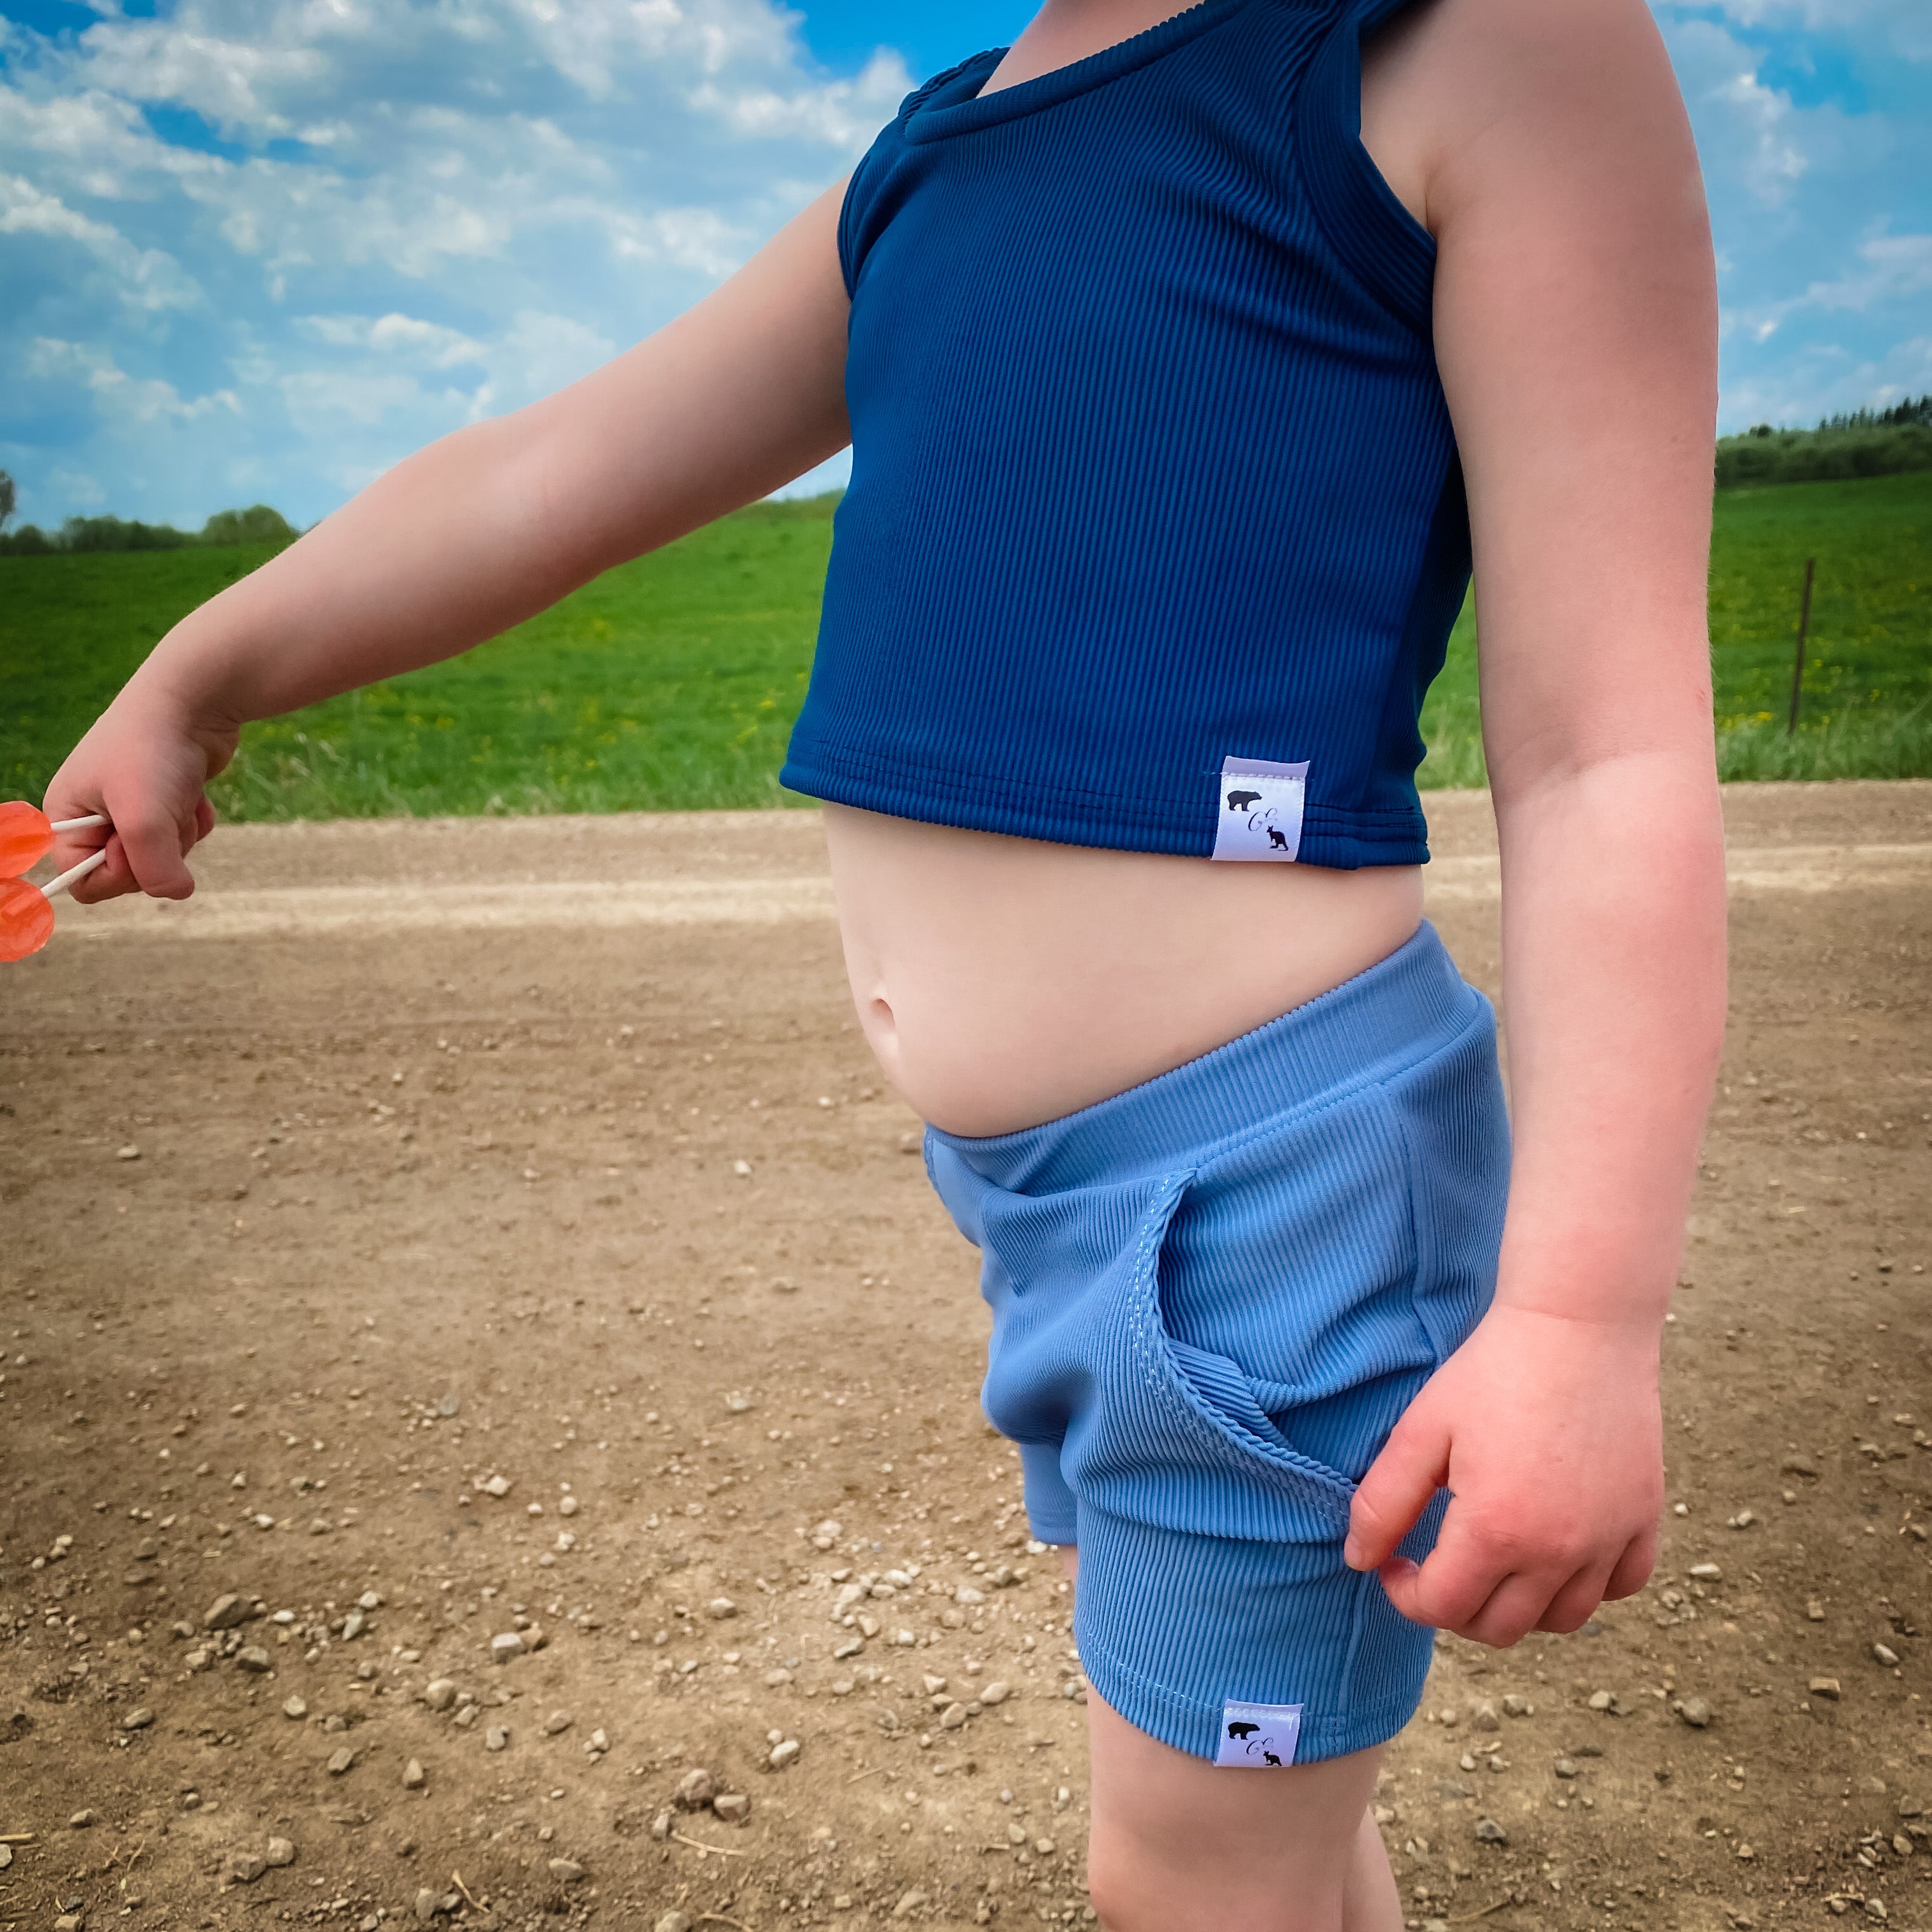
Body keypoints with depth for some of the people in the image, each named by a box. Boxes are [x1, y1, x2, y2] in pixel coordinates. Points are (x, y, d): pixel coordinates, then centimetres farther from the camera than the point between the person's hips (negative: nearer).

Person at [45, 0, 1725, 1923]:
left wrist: (1582, 1313, -20)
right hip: (1057, 1183, 7)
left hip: (1271, 1177, -7)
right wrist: (188, 689, 28)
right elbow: (541, 480, 19)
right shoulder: (930, 160, 15)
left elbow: (1607, 761, -14)